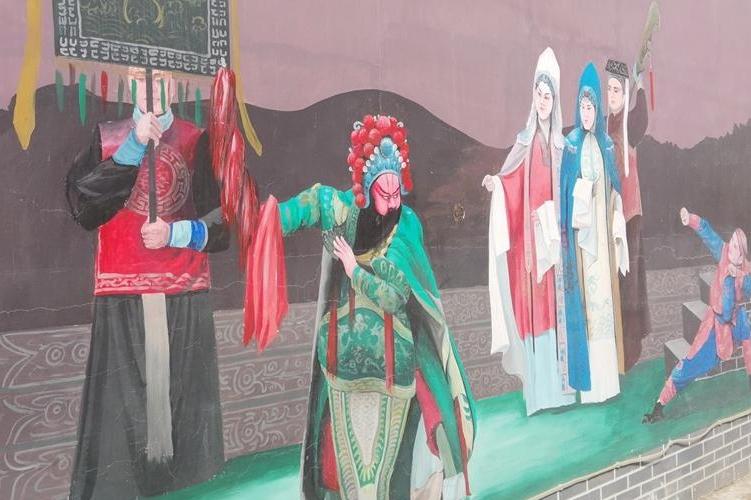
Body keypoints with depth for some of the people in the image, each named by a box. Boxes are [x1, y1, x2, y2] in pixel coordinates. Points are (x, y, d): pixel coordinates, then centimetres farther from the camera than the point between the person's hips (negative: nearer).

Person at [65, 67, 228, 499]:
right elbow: (82, 205, -5)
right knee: (121, 407, -5)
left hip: (185, 296, 0)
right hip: (122, 296, 1)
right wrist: (133, 147, -11)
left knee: (183, 404, -3)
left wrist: (174, 232, -13)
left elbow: (222, 224, 4)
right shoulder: (107, 138, 11)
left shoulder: (199, 142, 8)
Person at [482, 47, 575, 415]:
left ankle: (558, 385, 19)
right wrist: (494, 183, -27)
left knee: (556, 304, 8)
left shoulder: (561, 144, 9)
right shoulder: (525, 141, 0)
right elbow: (509, 181, -7)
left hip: (555, 235, 3)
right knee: (533, 307, -1)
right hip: (530, 236, -3)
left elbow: (564, 191, 13)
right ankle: (538, 391, 8)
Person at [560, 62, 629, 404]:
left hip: (603, 227, 3)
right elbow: (565, 189, -2)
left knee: (604, 293, 5)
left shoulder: (606, 144, 7)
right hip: (580, 229, -3)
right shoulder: (571, 144, -1)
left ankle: (607, 376, 15)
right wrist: (566, 227, -9)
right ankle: (587, 380, 9)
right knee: (583, 294, 0)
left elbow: (615, 189, 9)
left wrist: (618, 227, 5)